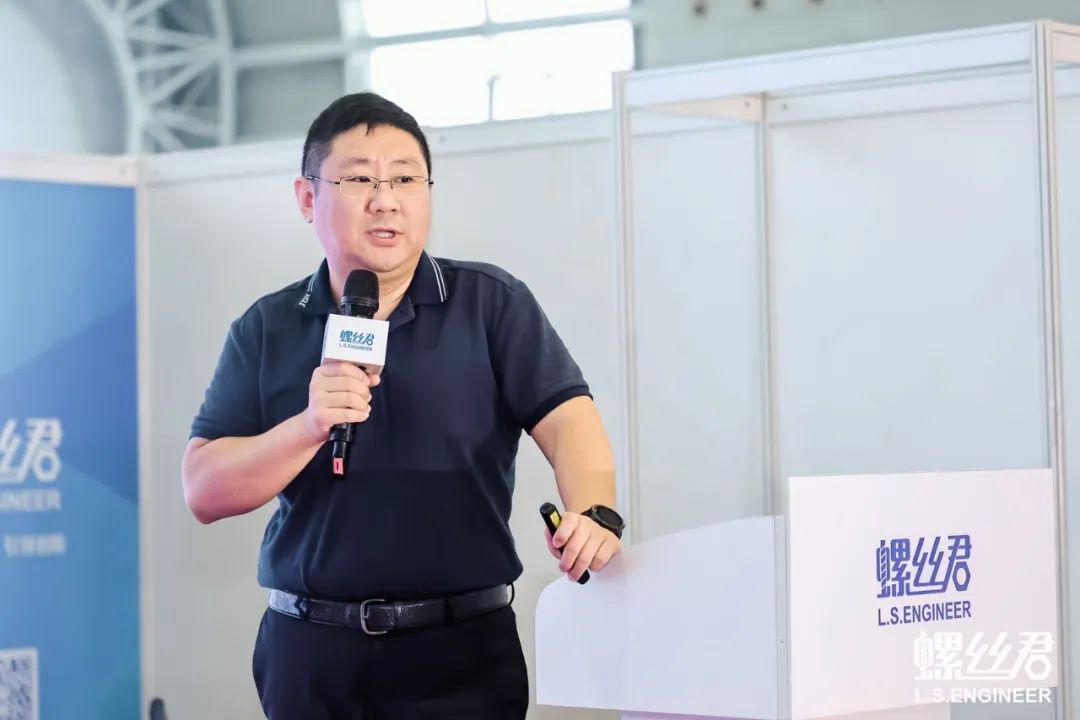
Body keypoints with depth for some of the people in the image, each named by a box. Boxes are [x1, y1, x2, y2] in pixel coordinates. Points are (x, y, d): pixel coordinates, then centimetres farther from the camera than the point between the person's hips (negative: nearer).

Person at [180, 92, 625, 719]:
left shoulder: (493, 304, 2)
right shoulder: (266, 330, 6)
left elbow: (567, 419, -9)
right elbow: (206, 492, 0)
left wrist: (594, 513, -29)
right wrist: (309, 427, -16)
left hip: (463, 649, -1)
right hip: (310, 650, 2)